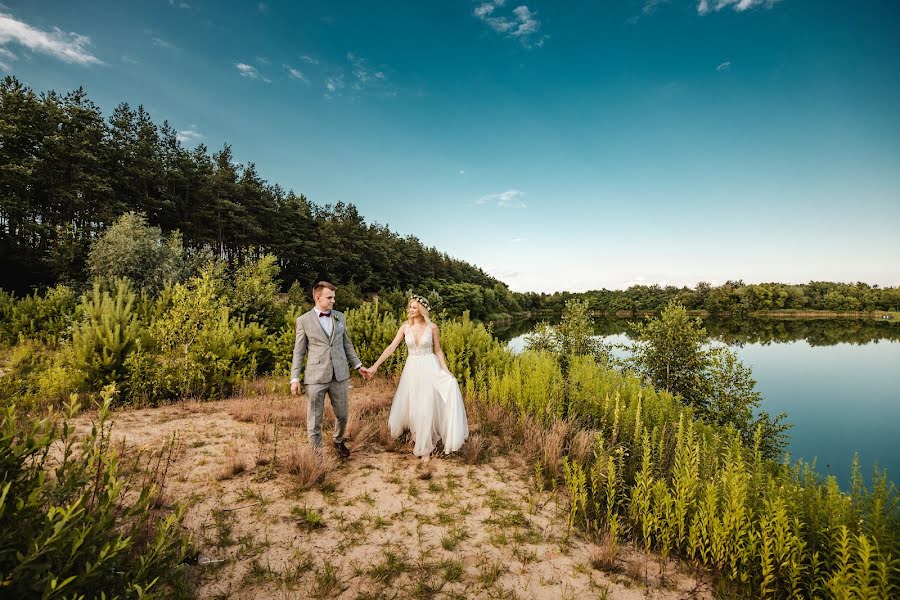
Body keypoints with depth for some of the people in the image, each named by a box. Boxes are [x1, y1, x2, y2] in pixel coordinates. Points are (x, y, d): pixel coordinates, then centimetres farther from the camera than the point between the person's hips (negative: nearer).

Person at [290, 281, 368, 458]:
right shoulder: (304, 320, -2)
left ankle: (338, 441, 43)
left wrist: (358, 365, 14)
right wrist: (295, 378, -4)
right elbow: (298, 352, 0)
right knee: (314, 420, 4)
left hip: (340, 375, 4)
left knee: (343, 414, 15)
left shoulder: (340, 317, 8)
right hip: (316, 377, -3)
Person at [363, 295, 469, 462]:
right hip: (412, 369, 3)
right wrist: (375, 366, -10)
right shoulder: (405, 327, -2)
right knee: (410, 406, 11)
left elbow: (438, 351, 0)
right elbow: (391, 347, -4)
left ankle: (425, 447, 19)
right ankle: (420, 438, 40)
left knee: (427, 407, 0)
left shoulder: (432, 327, -7)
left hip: (429, 368, -3)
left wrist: (447, 371, -10)